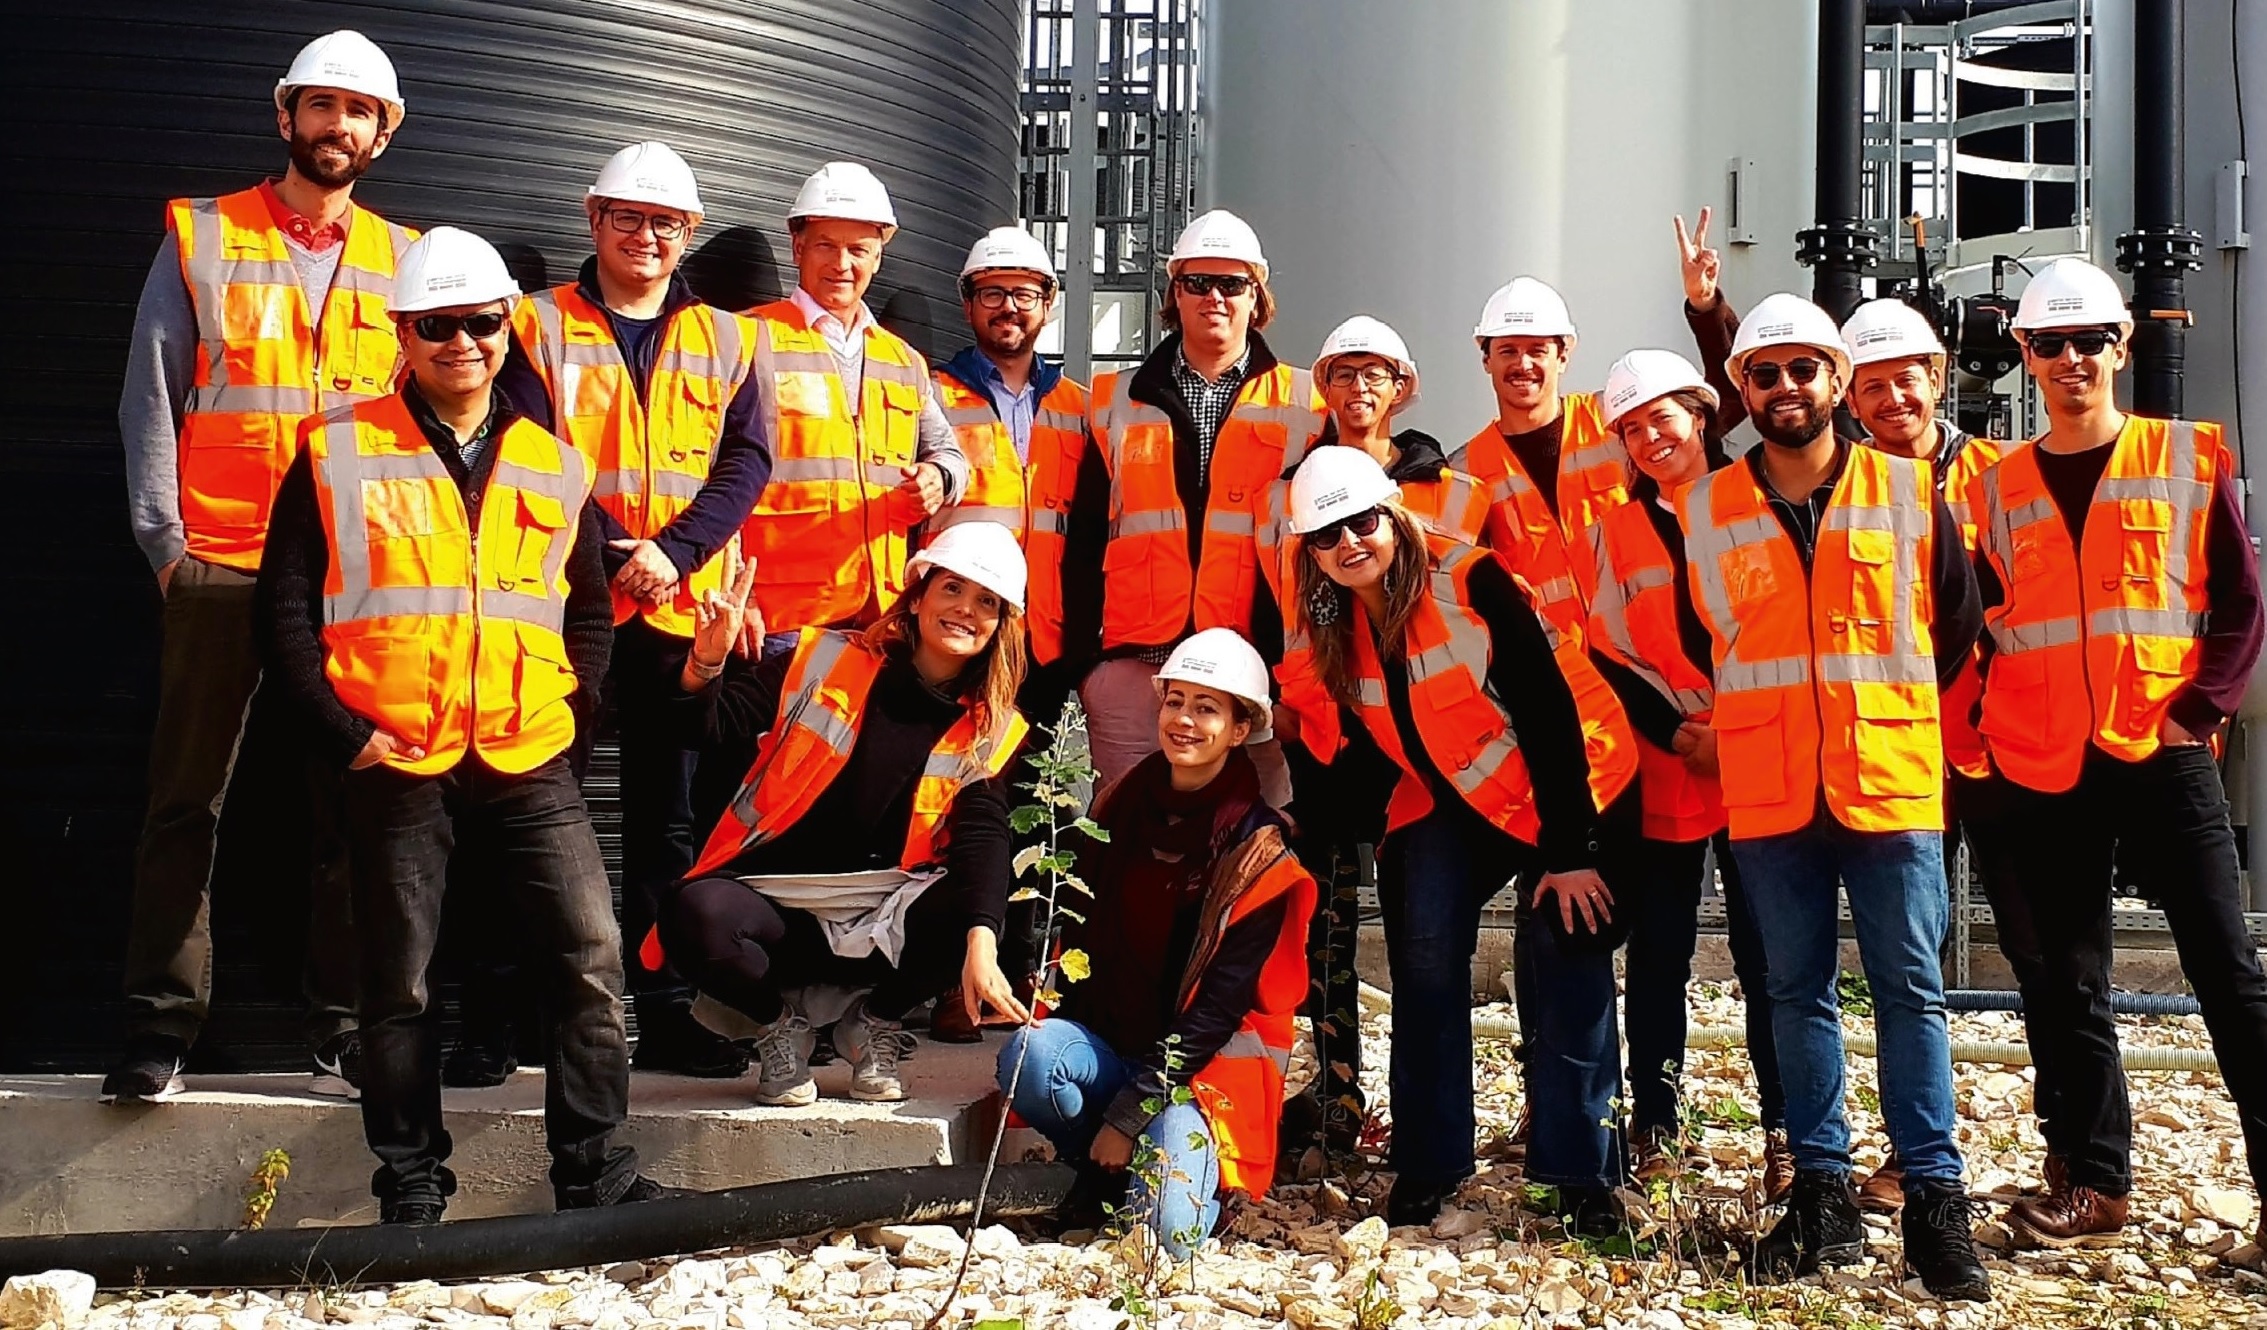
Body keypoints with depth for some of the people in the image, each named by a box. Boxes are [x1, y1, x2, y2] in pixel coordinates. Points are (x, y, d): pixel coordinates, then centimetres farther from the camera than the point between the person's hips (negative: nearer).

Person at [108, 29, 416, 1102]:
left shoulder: (403, 259, 13)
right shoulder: (200, 239, 8)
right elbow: (151, 398, 5)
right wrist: (164, 537, -4)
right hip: (219, 565, -1)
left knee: (350, 802, 3)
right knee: (186, 802, 0)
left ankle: (343, 1030, 10)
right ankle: (159, 1031, 6)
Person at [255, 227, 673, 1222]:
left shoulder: (553, 465, 13)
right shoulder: (336, 454, 2)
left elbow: (590, 608, 20)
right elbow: (284, 609, 2)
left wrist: (573, 707, 5)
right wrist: (344, 731, -7)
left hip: (530, 764, 2)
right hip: (396, 765, -2)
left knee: (592, 959, -6)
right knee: (399, 987, 6)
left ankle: (595, 1173, 5)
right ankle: (411, 1191, 19)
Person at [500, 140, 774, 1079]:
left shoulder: (725, 341, 14)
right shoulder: (540, 327, 5)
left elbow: (746, 461, 4)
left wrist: (673, 555, -11)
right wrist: (616, 553, -15)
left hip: (681, 611, 2)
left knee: (666, 820, 7)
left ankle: (667, 1012, 12)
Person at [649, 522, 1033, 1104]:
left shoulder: (989, 730, 2)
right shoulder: (827, 661, 1)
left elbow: (981, 838, -12)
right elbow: (720, 729, -1)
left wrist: (981, 944, -29)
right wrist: (707, 665, -24)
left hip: (883, 922, 2)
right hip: (776, 899, -1)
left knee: (964, 912, -30)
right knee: (695, 915, -34)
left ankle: (873, 1024, 3)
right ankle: (777, 1022, 1)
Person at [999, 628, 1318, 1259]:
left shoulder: (1258, 855, -9)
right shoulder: (1120, 809, 5)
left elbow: (1221, 1004, -13)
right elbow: (1078, 940, 8)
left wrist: (1128, 1115, -18)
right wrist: (1055, 1029, -10)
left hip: (1206, 1063, -4)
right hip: (1108, 1046, 4)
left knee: (1165, 1233, -25)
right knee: (1029, 1054, -30)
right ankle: (1103, 1178, -3)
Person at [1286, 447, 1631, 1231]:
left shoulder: (1469, 581, -22)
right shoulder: (1329, 622, -3)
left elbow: (1548, 712, -21)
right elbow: (1357, 741, 9)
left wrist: (1570, 850, -21)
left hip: (1551, 793, -5)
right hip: (1442, 804, 5)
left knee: (1564, 962, -12)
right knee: (1425, 955, -11)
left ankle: (1582, 1173, -1)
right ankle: (1426, 1164, 1)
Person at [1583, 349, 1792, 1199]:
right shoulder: (1615, 532, 8)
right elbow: (1607, 654, 5)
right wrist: (1680, 732, -7)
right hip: (1660, 771, 2)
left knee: (1766, 954, 0)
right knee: (1659, 954, 5)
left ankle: (1786, 1133, 8)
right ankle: (1654, 1132, 15)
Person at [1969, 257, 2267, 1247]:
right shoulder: (1995, 488, 9)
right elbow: (1978, 625, 13)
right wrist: (1989, 726, 0)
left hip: (2162, 756, -2)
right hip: (2041, 769, 3)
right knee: (2069, 987, 8)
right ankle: (2093, 1183, 17)